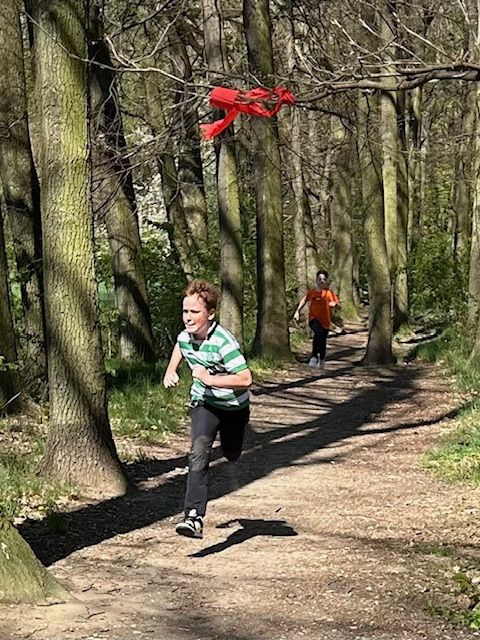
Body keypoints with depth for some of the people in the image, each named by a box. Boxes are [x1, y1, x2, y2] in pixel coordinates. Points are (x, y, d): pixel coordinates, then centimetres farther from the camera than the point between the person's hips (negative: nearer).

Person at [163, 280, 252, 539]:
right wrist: (170, 371, 2)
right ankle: (194, 518, -30)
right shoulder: (185, 337, -11)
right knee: (199, 453, -21)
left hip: (233, 406, -3)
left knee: (231, 455, 19)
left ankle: (230, 440, 60)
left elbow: (245, 379, -36)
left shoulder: (223, 342, -31)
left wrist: (210, 379, -36)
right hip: (204, 402, 3)